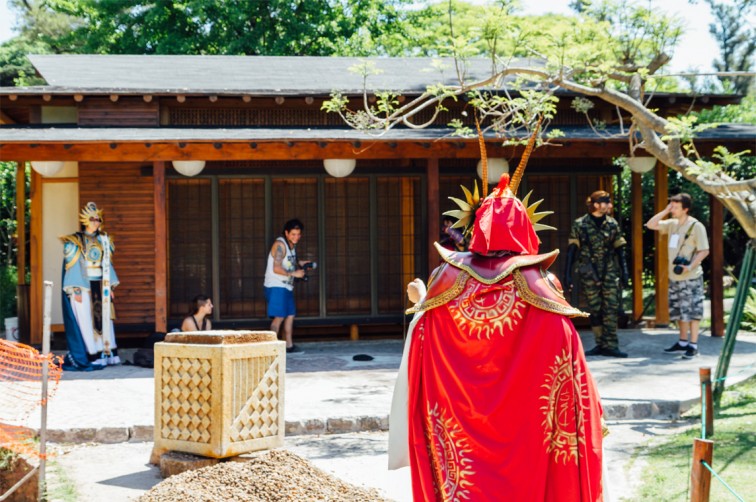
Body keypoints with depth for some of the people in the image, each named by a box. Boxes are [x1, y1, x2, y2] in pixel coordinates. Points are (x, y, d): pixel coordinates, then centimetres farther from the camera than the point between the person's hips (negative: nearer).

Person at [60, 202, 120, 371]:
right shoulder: (75, 242, -5)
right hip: (83, 287, -6)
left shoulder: (103, 240, 12)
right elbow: (72, 266, -9)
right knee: (86, 320, -4)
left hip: (101, 287, 6)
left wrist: (110, 287, 11)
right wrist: (75, 290, -15)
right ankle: (90, 356, -3)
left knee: (103, 319, 6)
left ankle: (106, 354, 10)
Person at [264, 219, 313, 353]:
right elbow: (276, 269, -23)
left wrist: (299, 264, 12)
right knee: (279, 317, -13)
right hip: (276, 287, -9)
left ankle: (289, 345, 21)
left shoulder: (292, 245, 13)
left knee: (290, 315, 12)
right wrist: (294, 274, -24)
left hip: (286, 287, 9)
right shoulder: (280, 244, -15)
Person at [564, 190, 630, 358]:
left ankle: (610, 345, -3)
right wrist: (567, 274, -5)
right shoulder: (580, 224, -1)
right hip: (589, 274, -1)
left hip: (610, 273, 2)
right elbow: (572, 250, -1)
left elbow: (619, 250, 10)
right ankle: (601, 344, 11)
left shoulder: (612, 224, 7)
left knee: (611, 309, -4)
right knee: (594, 310, 3)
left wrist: (624, 272, 5)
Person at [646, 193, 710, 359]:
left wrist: (690, 266, -22)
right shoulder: (672, 224, 10)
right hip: (674, 277, 7)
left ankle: (693, 345, -1)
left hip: (691, 277, -7)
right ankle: (683, 342, 26)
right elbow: (651, 225, 8)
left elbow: (704, 251, -11)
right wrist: (665, 211, -1)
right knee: (678, 311, 15)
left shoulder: (696, 226, -10)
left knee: (692, 311, -4)